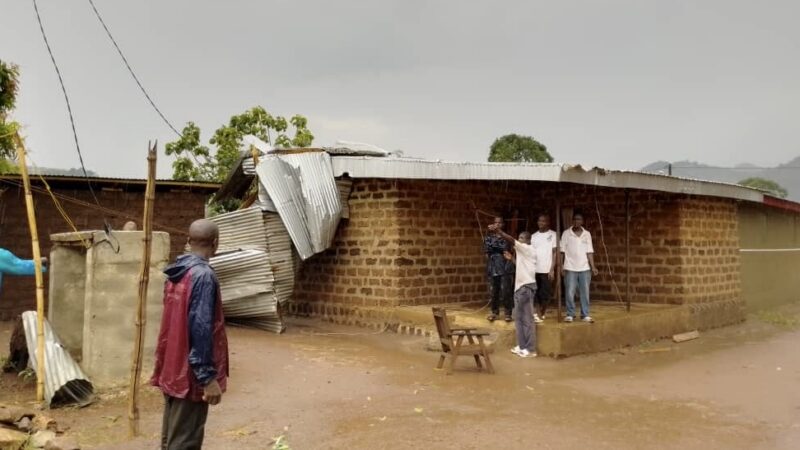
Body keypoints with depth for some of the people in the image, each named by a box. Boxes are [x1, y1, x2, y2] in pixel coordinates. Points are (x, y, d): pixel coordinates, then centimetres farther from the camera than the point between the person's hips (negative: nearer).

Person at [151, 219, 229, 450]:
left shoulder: (175, 273, 9)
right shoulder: (203, 275, -18)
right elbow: (201, 329, -23)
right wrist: (208, 376, -21)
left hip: (171, 369, 9)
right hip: (190, 373, -9)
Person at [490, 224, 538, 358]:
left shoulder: (528, 249, -9)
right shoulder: (522, 252, 18)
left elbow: (511, 240, -20)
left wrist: (498, 231, -22)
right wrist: (512, 258, 18)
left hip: (526, 286, -10)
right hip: (520, 286, 10)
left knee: (527, 318, -6)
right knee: (518, 317, 12)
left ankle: (530, 349, -2)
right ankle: (522, 346, 18)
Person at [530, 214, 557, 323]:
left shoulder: (553, 234, 1)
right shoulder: (533, 236, 11)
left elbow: (554, 252, -2)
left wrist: (552, 269, -9)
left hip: (547, 270, -3)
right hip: (534, 269, 3)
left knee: (546, 293, 2)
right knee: (534, 293, 0)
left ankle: (542, 313, 15)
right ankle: (535, 314, 3)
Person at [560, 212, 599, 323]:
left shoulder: (587, 234, 5)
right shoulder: (566, 233, -1)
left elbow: (589, 252, 4)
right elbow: (562, 251, -1)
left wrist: (593, 267, -2)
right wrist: (561, 266, -6)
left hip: (584, 268, 2)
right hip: (570, 268, -2)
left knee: (585, 292, 4)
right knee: (570, 293, -1)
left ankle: (585, 315, 11)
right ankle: (570, 314, 8)